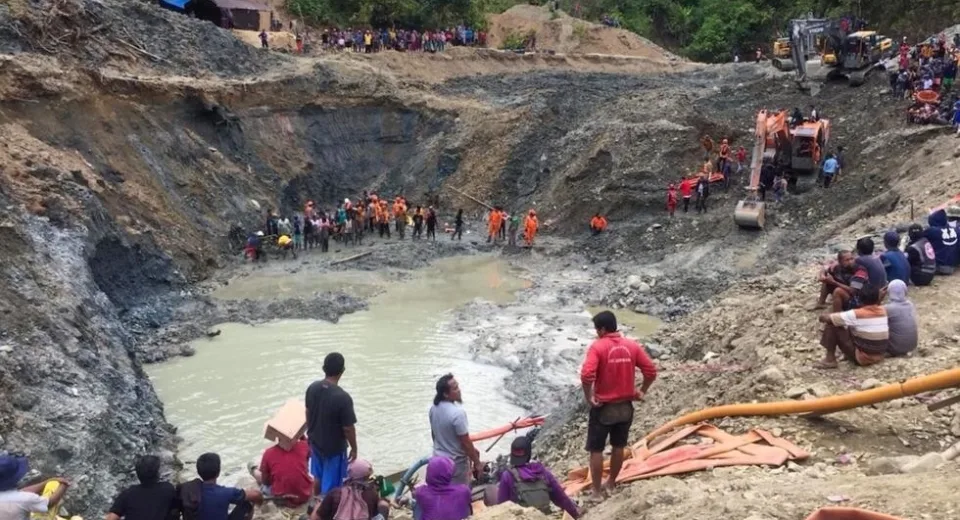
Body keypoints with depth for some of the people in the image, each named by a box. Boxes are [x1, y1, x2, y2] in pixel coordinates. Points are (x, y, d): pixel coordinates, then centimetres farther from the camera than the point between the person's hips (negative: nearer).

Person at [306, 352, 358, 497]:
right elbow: (348, 428, -22)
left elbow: (308, 413, 4)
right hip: (334, 448, -7)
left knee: (318, 477, 28)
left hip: (315, 442, 7)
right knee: (331, 485, 12)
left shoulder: (312, 388, -11)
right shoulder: (343, 397, -31)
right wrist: (354, 448, -6)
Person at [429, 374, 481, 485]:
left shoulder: (434, 408, -5)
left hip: (439, 458, 7)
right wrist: (477, 462, -11)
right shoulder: (457, 413, -30)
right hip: (456, 462, -7)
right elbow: (466, 443, -23)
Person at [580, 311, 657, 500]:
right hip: (626, 406, 5)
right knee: (618, 447, 20)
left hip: (603, 407, -5)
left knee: (596, 450, 8)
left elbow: (586, 375, -27)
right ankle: (612, 483, 34)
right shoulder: (632, 345, 0)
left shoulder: (598, 346, -15)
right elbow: (651, 371, -1)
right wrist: (642, 392, 10)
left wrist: (588, 397, -14)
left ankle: (597, 492, 14)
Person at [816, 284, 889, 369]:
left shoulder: (856, 314, -18)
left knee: (832, 324, -4)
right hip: (880, 357, 7)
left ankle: (830, 360, 1)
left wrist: (824, 316, 7)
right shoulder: (883, 311, -2)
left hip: (862, 358, -7)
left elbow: (823, 317, -13)